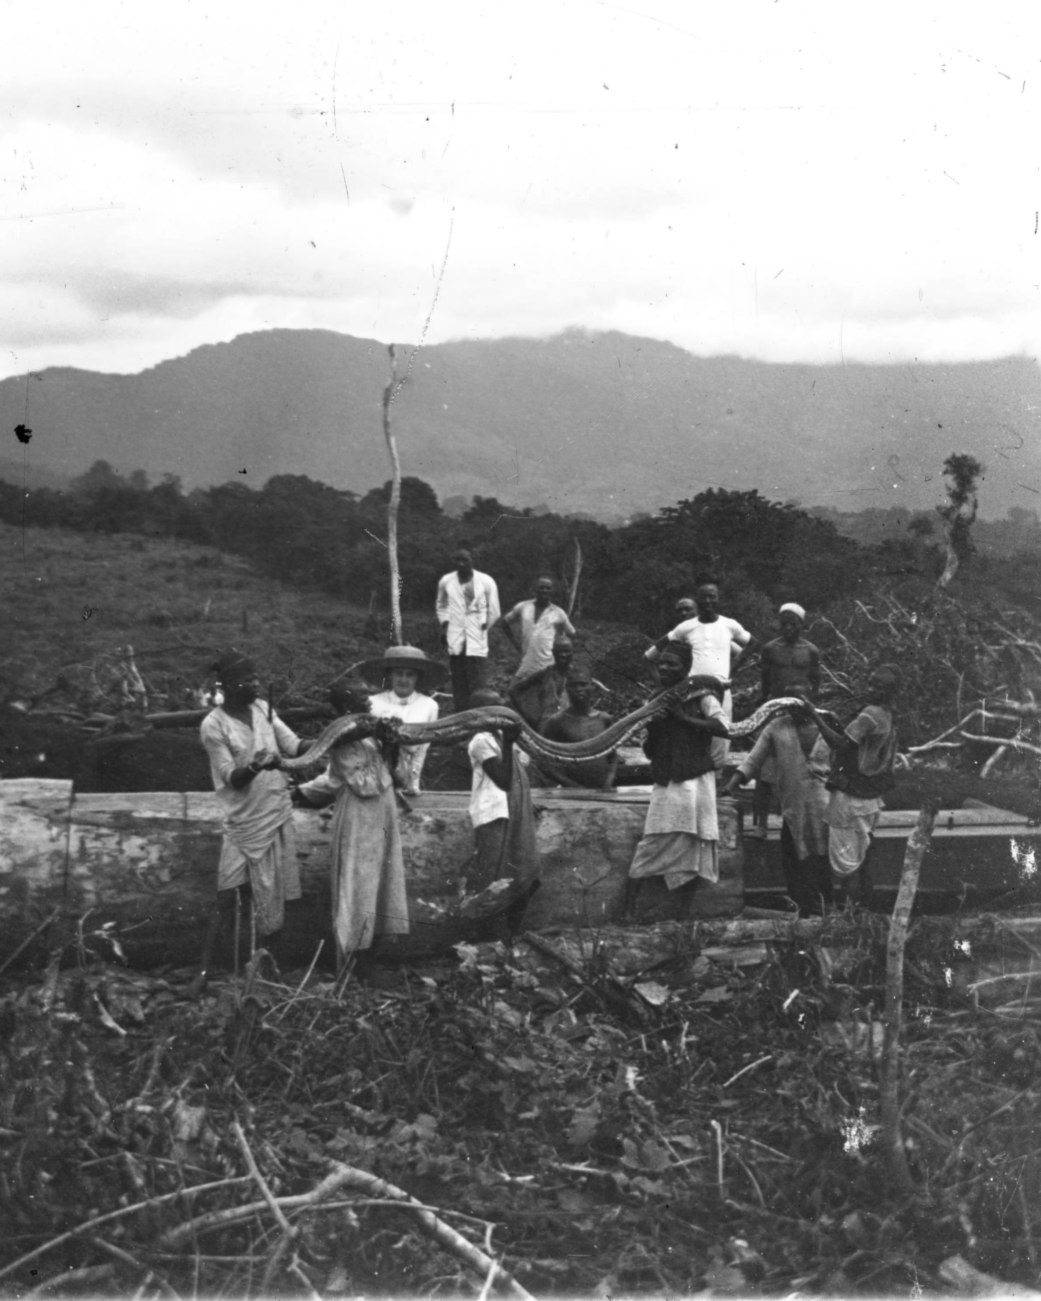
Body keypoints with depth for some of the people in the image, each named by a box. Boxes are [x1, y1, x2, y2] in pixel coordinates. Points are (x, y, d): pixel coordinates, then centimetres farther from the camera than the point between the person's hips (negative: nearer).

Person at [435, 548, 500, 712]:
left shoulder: (486, 582, -1)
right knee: (459, 685, 3)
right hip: (455, 642, 2)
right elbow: (440, 606, 22)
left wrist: (482, 628, 2)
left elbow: (494, 612, 6)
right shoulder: (446, 582, 6)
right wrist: (444, 625, 10)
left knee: (478, 686, -8)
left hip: (477, 642, -2)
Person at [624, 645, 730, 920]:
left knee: (692, 846, 1)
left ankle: (686, 910, 10)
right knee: (652, 843, -5)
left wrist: (685, 718, -16)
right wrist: (651, 729, -4)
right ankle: (626, 911, -7)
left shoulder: (700, 696, -2)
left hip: (695, 781, -3)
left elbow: (722, 727, -18)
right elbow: (649, 752, 16)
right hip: (665, 783, 3)